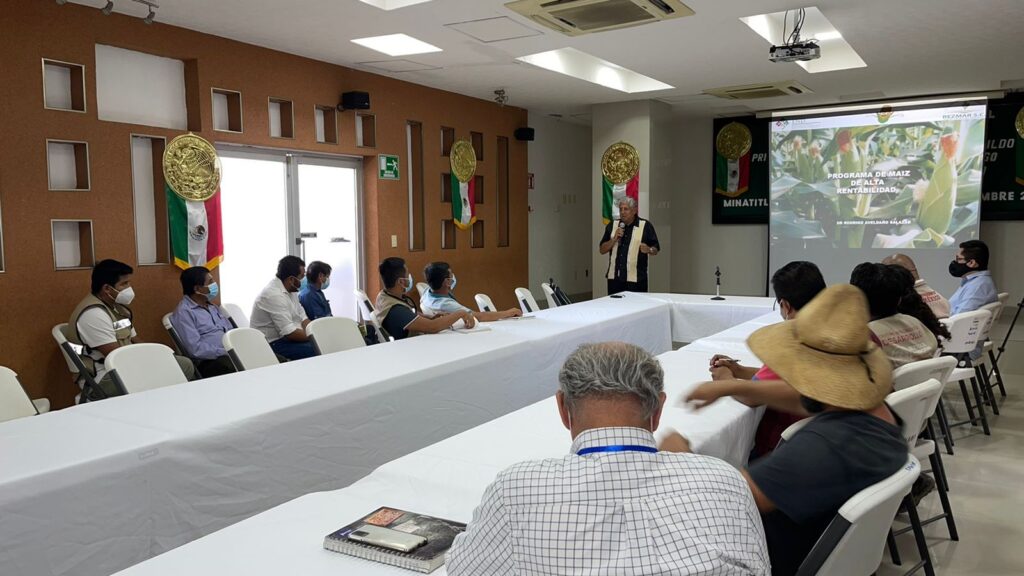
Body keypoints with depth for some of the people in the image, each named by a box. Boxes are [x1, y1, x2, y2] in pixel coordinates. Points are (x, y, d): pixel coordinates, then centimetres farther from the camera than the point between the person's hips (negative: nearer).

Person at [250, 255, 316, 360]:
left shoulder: (291, 289, 9)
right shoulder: (274, 295, -20)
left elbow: (303, 319, 9)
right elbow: (290, 333, -23)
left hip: (285, 338, 9)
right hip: (272, 345, -9)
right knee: (315, 350, -28)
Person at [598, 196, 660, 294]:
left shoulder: (646, 226, 0)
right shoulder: (612, 225, 10)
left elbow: (655, 251, 3)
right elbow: (602, 250, 9)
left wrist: (648, 250, -19)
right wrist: (614, 239, -7)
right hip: (614, 278, 3)